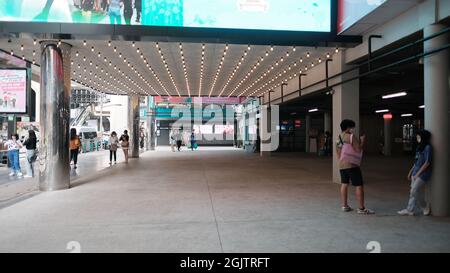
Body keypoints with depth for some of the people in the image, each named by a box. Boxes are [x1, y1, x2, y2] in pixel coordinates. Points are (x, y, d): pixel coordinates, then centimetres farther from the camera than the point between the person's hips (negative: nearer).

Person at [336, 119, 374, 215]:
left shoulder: (339, 138, 11)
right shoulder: (351, 136, -11)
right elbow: (358, 149, -12)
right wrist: (362, 140, 0)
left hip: (342, 165, 8)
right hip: (352, 165, -8)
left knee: (344, 184, 12)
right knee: (359, 186, -3)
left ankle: (345, 206, 15)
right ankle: (361, 208, -2)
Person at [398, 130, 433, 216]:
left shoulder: (428, 147, -12)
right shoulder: (420, 147, 13)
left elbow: (427, 163, -16)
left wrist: (418, 174, -15)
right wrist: (411, 172, 15)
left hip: (423, 173, -8)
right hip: (416, 173, 8)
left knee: (414, 191, -9)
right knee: (414, 192, 7)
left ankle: (425, 207, 9)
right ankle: (410, 210, 10)